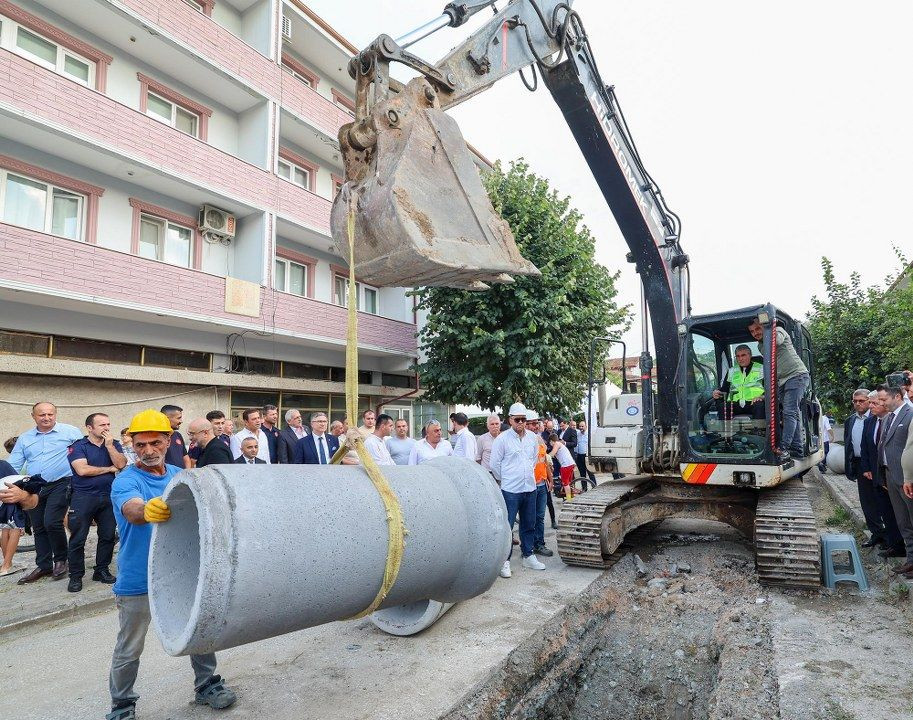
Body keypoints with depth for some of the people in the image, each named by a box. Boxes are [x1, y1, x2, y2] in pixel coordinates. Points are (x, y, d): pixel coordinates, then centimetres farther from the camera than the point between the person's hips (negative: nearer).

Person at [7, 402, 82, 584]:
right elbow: (13, 465, 11)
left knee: (52, 523, -15)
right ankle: (43, 566, 25)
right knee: (39, 528, 12)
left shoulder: (70, 432, -3)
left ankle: (60, 560, 6)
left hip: (60, 485, -5)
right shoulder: (24, 438, 11)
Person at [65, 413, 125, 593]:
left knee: (107, 536, 7)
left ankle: (102, 570, 21)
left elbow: (121, 464, -5)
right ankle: (76, 576, 12)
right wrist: (109, 469, -6)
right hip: (83, 497, -4)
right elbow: (82, 470, -16)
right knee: (78, 539, 0)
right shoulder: (78, 446, -3)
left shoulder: (114, 444, 9)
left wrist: (109, 445, -11)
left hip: (108, 496, 4)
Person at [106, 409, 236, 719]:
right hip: (138, 581, -4)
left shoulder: (180, 476, 2)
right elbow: (131, 509, -36)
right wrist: (147, 510, -59)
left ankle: (207, 685, 35)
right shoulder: (126, 480, -15)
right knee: (129, 649, 11)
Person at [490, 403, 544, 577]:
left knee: (529, 525, 15)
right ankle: (505, 561, 8)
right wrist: (506, 479, 4)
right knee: (507, 527, -2)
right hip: (510, 491, -5)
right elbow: (495, 464, -5)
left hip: (530, 488, 6)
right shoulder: (502, 439, -10)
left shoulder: (532, 437, 6)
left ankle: (528, 556, 29)